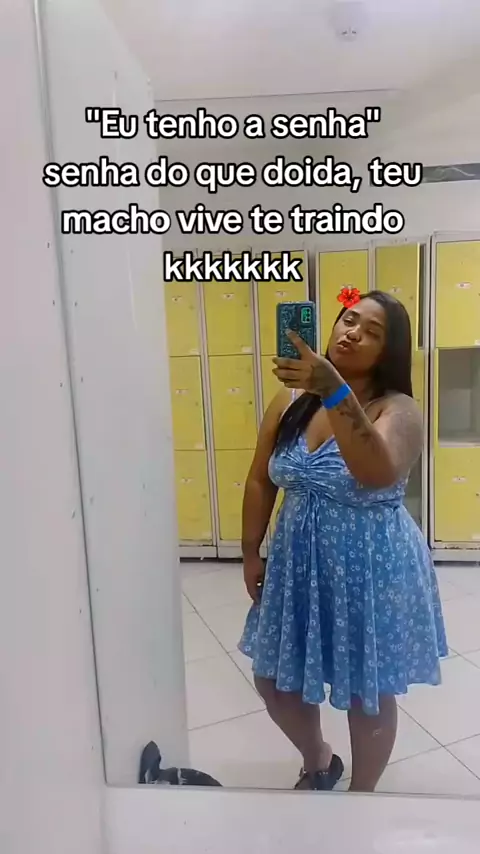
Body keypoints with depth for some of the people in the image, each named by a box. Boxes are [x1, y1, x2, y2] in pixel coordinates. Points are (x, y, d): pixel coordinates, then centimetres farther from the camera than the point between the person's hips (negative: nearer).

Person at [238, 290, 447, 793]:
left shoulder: (397, 410, -15)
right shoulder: (291, 401, -1)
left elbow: (377, 473, -36)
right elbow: (261, 481, 5)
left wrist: (334, 392, -43)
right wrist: (251, 553, 5)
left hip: (371, 568, -4)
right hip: (297, 562, 5)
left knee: (367, 693, 14)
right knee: (274, 680, 17)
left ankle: (361, 795, 44)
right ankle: (318, 763, 49)